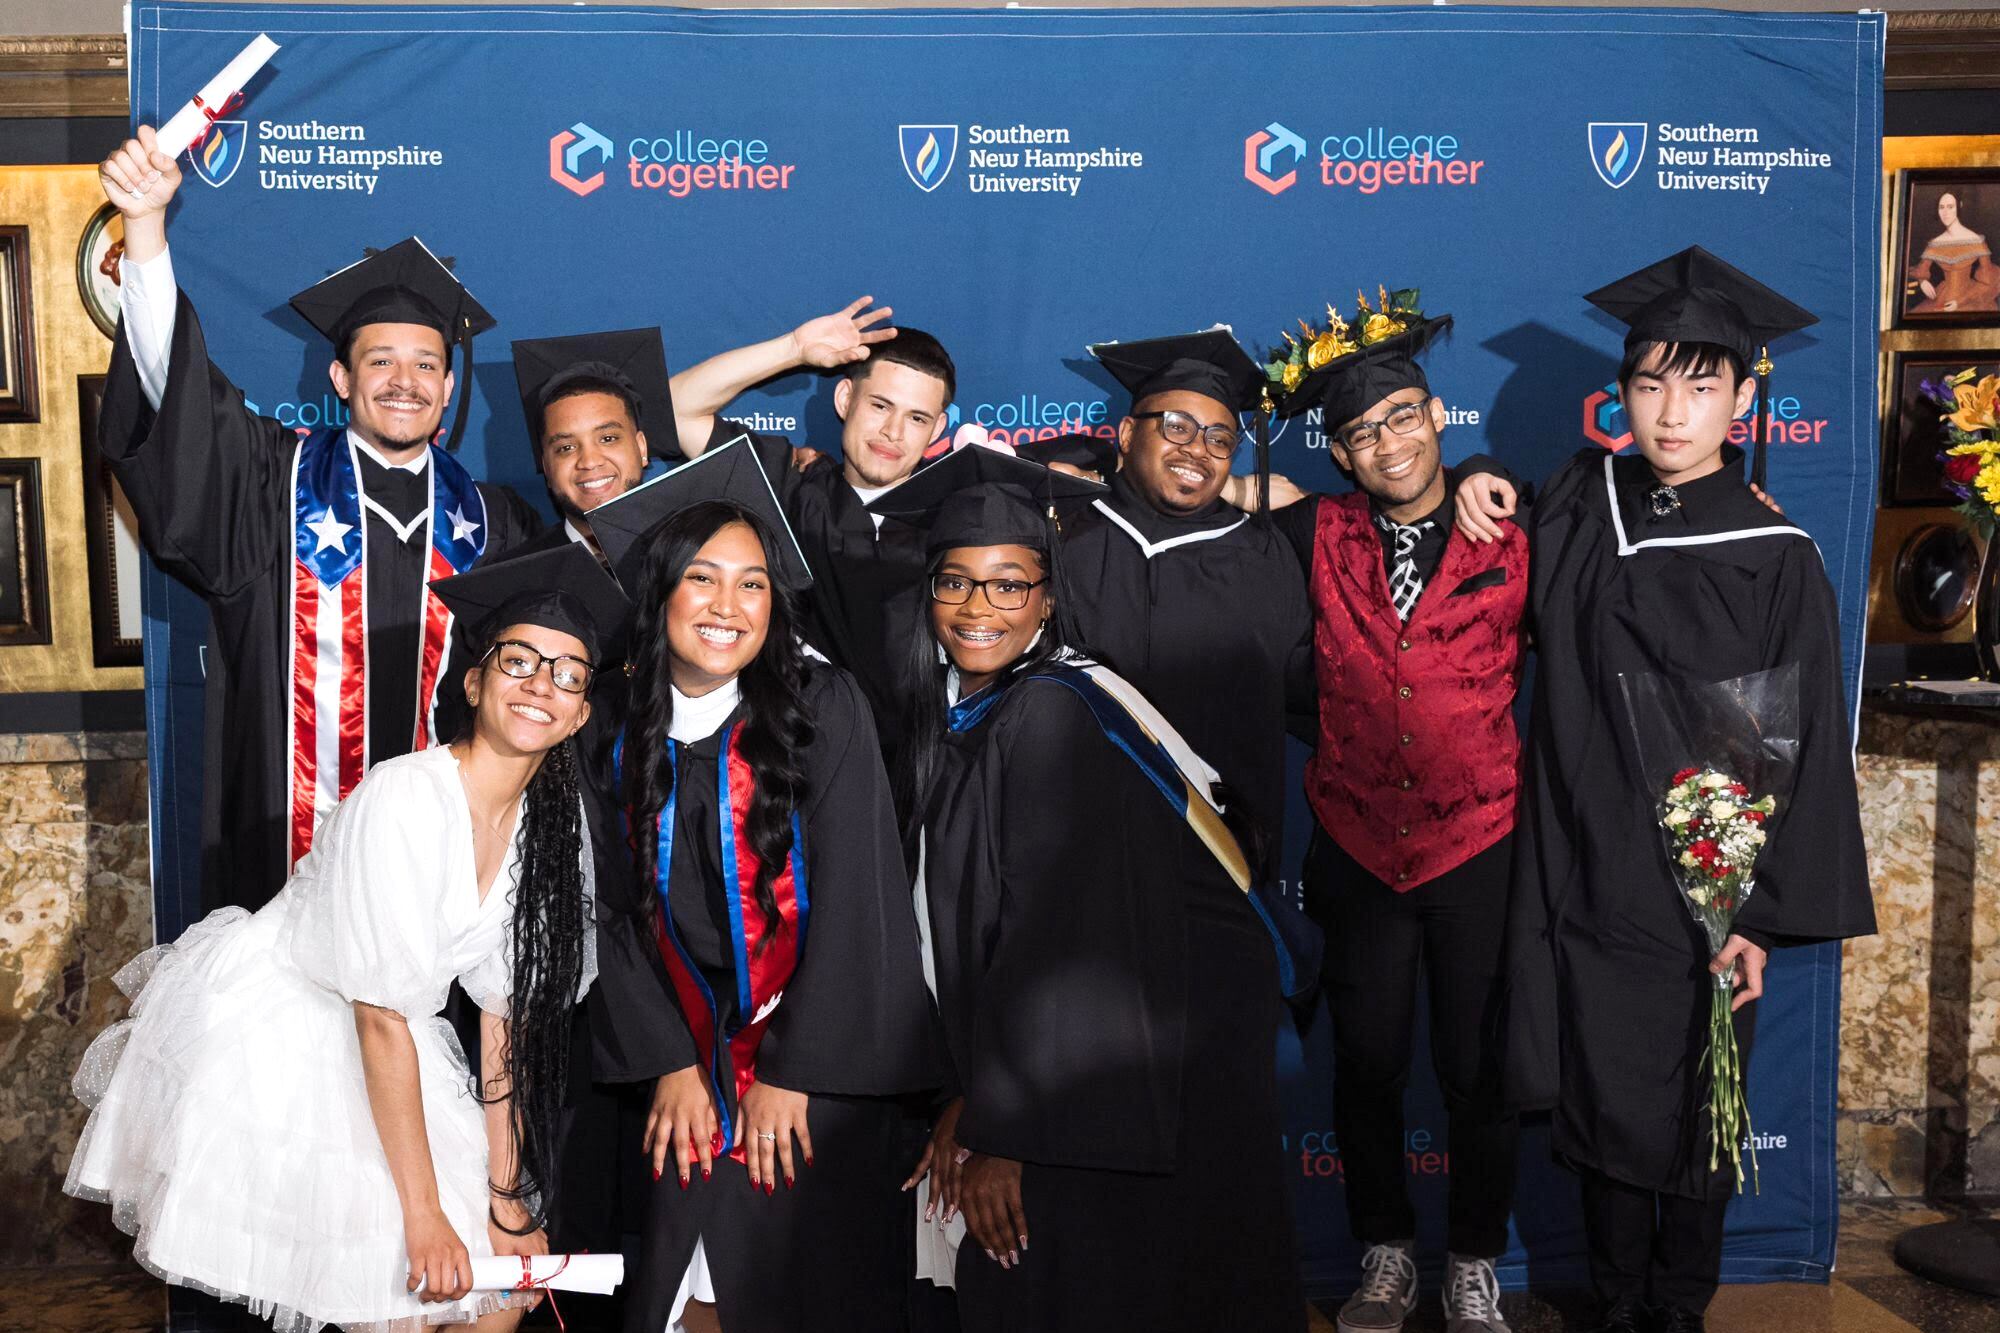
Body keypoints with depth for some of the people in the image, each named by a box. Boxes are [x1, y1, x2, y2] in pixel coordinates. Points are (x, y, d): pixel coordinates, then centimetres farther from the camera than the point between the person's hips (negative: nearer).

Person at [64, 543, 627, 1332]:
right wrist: (424, 1214, -19)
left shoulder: (548, 827, -6)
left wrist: (506, 1201, -1)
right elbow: (382, 1020, -23)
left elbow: (507, 1016, -1)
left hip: (360, 1052, 7)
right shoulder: (404, 801, -26)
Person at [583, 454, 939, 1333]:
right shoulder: (619, 734, 1)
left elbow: (851, 899, -11)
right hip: (682, 1060, 3)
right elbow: (616, 912, 3)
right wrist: (670, 1062, -5)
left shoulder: (826, 710, -9)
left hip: (814, 1071, -2)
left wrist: (788, 1071, -12)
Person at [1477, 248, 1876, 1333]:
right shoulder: (1580, 505, 2)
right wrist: (1480, 482, 2)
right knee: (1602, 1107, 11)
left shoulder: (1775, 557, -8)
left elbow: (1802, 746, -7)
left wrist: (1763, 914, -10)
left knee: (1692, 1117, 10)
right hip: (1583, 878, 3)